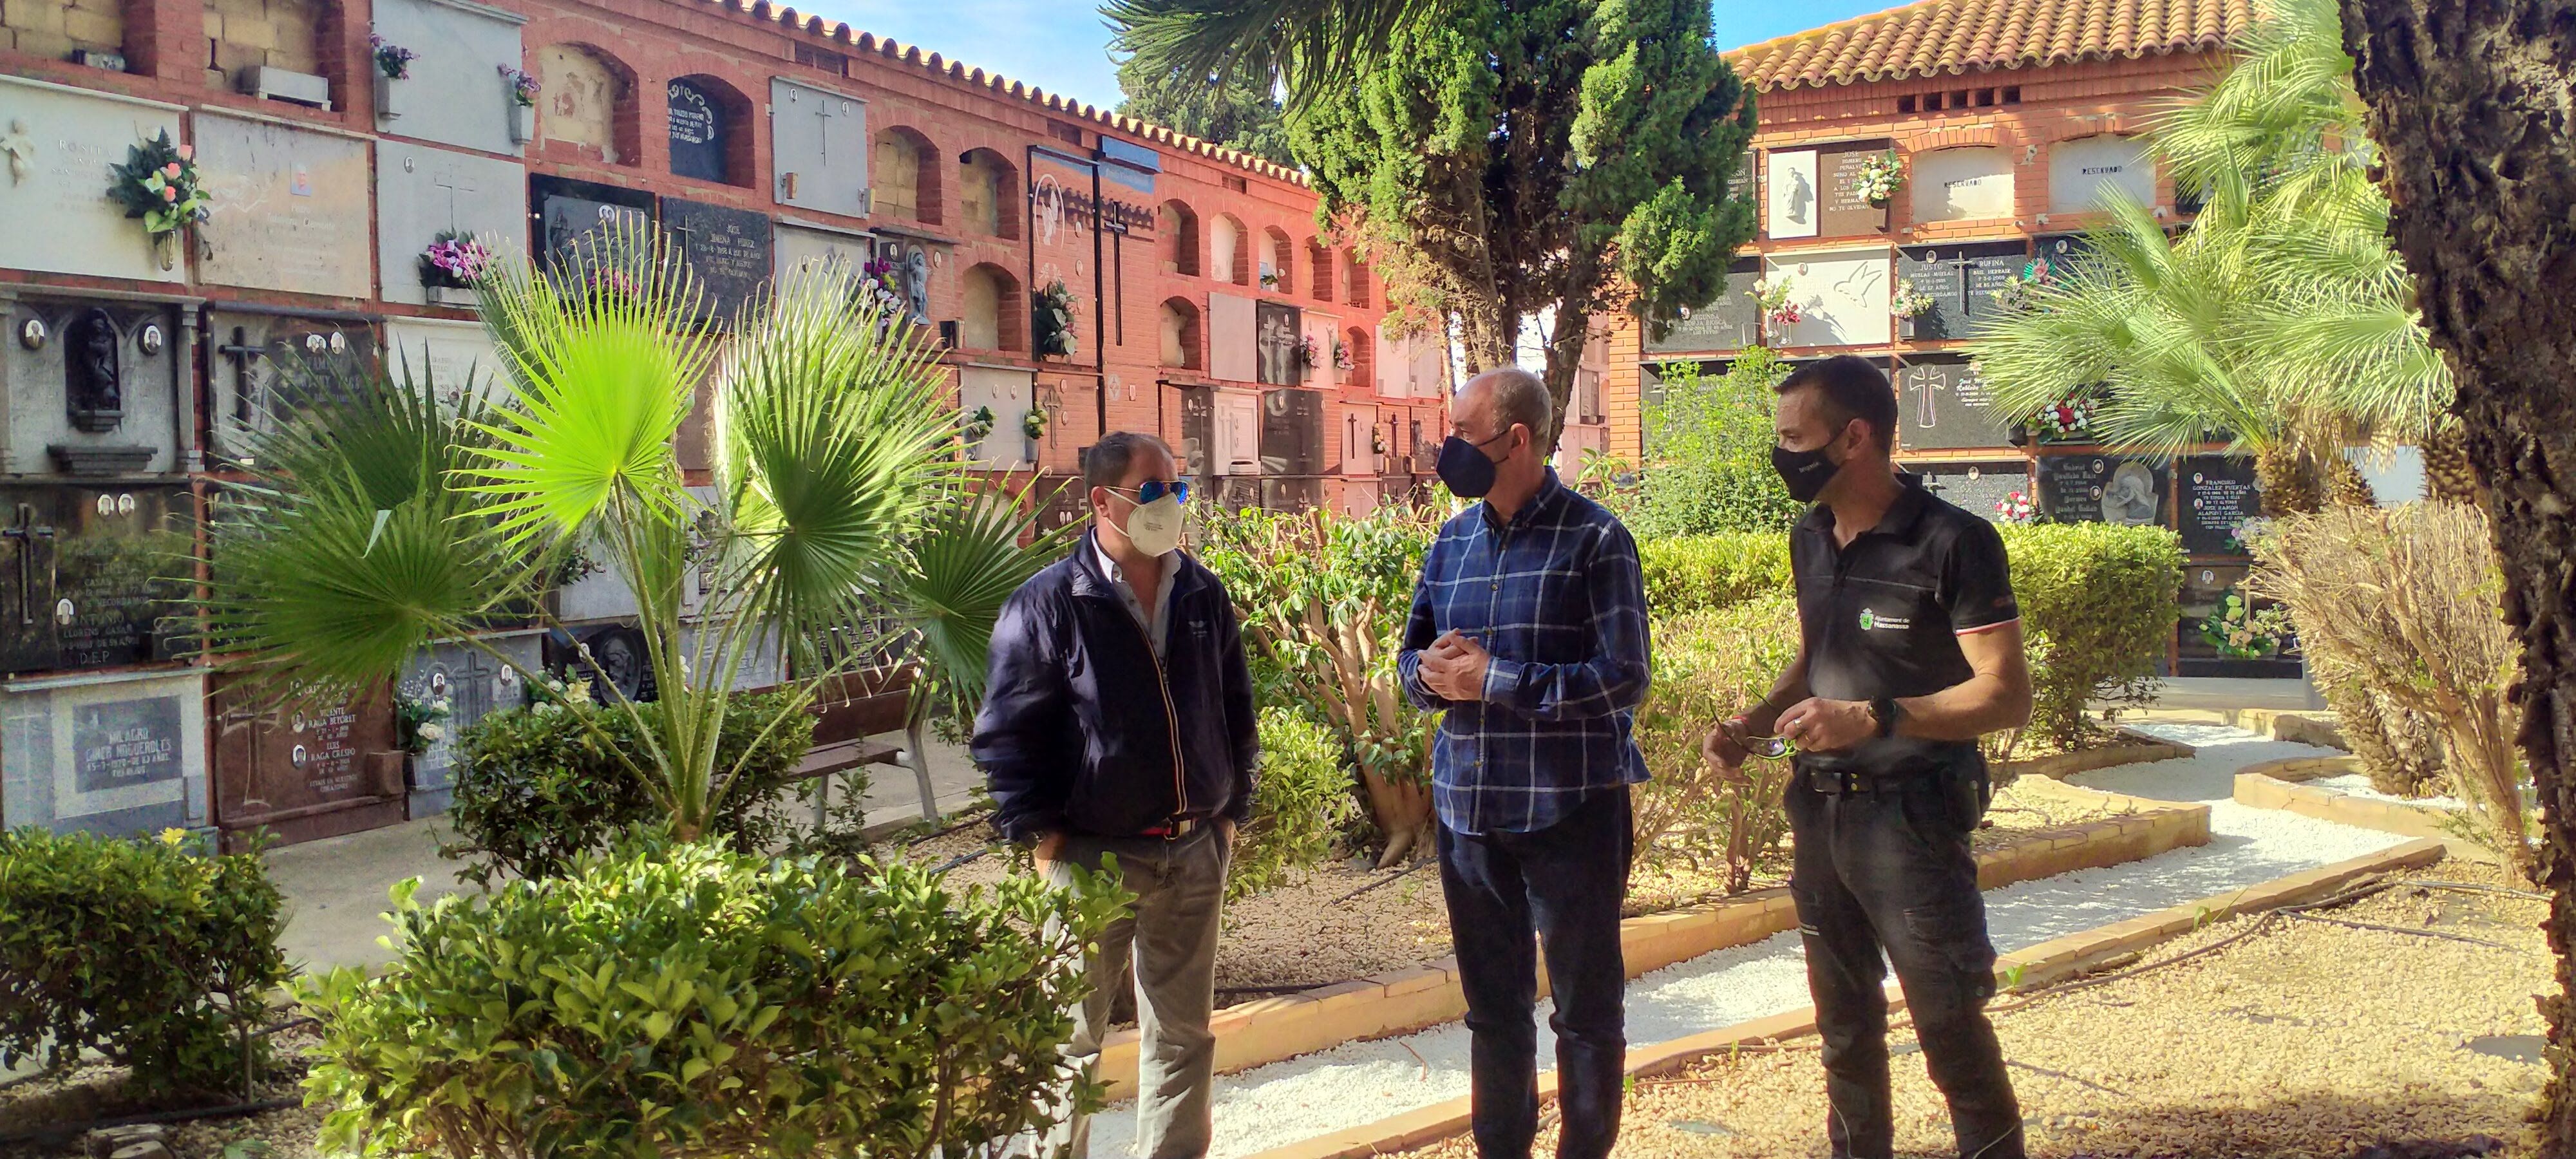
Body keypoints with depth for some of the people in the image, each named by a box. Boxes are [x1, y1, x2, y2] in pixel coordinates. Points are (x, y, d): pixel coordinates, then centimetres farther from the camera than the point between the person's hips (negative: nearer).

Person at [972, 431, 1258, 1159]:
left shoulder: (1204, 596, 7)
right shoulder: (1047, 605, -8)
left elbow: (1236, 711, 15)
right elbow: (1005, 734, -7)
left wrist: (1233, 811, 12)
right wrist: (1042, 837, -11)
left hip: (1194, 853, 4)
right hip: (1093, 855, -4)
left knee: (1184, 1032, 13)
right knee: (1072, 1039, 7)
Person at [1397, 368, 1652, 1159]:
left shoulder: (1594, 539, -9)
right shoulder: (1452, 543, 8)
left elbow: (1622, 678, -15)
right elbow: (1412, 659, 15)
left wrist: (1494, 679, -18)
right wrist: (1432, 672, -9)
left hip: (1571, 808, -5)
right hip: (1468, 805, 6)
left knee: (1586, 1005, 8)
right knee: (1492, 1003, 17)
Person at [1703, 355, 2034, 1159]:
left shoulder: (1952, 543, -15)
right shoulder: (1811, 541, 8)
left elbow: (2007, 696, -17)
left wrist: (1872, 717, -27)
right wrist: (1750, 725, 2)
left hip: (1911, 820, -7)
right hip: (1819, 813, 7)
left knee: (1951, 1032, 0)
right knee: (1845, 1026, 19)